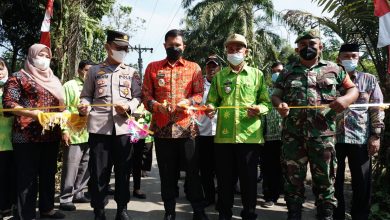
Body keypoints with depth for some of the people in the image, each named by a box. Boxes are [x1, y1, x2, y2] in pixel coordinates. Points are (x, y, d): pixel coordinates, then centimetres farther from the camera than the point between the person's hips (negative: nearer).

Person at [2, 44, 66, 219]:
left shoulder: (53, 80, 18)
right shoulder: (19, 77, 0)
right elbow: (8, 103, -10)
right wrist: (33, 113, -22)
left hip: (51, 135, 7)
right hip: (28, 136, -6)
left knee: (49, 174, 14)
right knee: (27, 176, -2)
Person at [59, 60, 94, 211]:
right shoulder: (70, 85, 0)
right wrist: (64, 130, -14)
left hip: (89, 133, 6)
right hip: (74, 134, -6)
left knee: (84, 167, 12)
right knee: (71, 167, -2)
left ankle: (77, 193, 25)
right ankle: (65, 199, 6)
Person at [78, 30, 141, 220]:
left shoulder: (131, 72, 14)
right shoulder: (94, 71, 12)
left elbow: (138, 96, 10)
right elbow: (86, 96, 12)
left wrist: (129, 107, -11)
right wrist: (84, 107, -10)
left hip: (123, 127, 1)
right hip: (99, 127, -1)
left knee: (123, 170, 7)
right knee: (98, 171, 2)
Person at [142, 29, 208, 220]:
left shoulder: (193, 68, 9)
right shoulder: (153, 67, 11)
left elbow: (199, 94, 3)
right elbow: (145, 95, 6)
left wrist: (188, 101, -17)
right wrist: (157, 106, -13)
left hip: (187, 127, -1)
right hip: (162, 128, 1)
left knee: (193, 171, 3)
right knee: (167, 173, 9)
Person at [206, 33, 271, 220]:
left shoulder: (257, 75, 8)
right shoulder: (219, 76, 12)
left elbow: (267, 102, 6)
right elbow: (212, 101, 11)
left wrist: (260, 109, -15)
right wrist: (211, 108, -12)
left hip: (250, 135, -1)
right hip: (223, 135, 1)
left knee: (249, 178, 6)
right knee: (225, 179, 9)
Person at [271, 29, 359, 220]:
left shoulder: (333, 69, 10)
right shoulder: (287, 71, 12)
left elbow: (353, 89, 13)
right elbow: (275, 95, 10)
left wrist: (346, 99, -9)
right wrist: (279, 104, -13)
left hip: (323, 134, -1)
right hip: (293, 135, 1)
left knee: (324, 178, 6)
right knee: (293, 178, 8)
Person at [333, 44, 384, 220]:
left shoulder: (369, 80, 8)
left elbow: (377, 109, 5)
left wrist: (376, 135, -3)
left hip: (361, 138, 0)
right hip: (333, 137, 1)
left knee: (362, 183, 6)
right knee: (334, 181, 9)